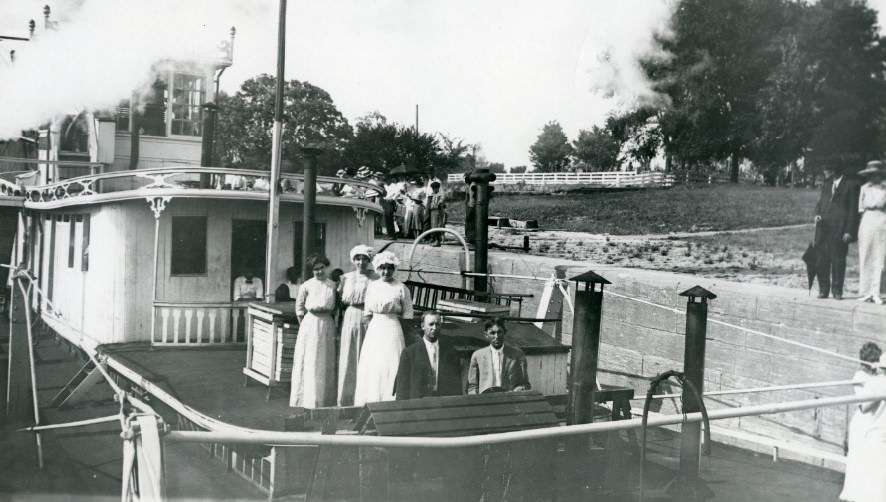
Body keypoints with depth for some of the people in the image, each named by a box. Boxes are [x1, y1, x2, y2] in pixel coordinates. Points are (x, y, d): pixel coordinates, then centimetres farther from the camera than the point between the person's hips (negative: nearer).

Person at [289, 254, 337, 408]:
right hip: (310, 323, -3)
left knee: (326, 363, 8)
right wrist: (303, 325, 2)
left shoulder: (332, 286, 5)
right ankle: (308, 400, 8)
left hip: (327, 325, 3)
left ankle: (323, 399, 18)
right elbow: (299, 308, 4)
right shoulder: (306, 286, -3)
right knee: (309, 362, 0)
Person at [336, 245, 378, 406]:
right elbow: (340, 299, 14)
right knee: (349, 357, 4)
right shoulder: (346, 278, 8)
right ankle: (346, 399, 13)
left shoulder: (375, 278, 0)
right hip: (350, 319, 2)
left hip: (369, 320, -2)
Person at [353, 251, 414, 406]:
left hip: (393, 329, -3)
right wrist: (368, 329, 5)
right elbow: (368, 313, 12)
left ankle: (391, 402, 1)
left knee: (391, 363, -5)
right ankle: (371, 401, 13)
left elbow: (407, 315, 0)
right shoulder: (372, 286, 9)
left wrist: (406, 335, -5)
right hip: (374, 329, 4)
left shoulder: (401, 288, -1)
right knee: (371, 365, 4)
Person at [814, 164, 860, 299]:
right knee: (821, 259, 3)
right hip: (824, 226, 5)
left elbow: (853, 210, -4)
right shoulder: (826, 184, 16)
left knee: (838, 260, 0)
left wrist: (849, 231, -9)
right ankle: (823, 290, 12)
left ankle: (837, 291, 7)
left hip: (840, 229, -5)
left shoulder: (851, 185, -3)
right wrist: (817, 214, -2)